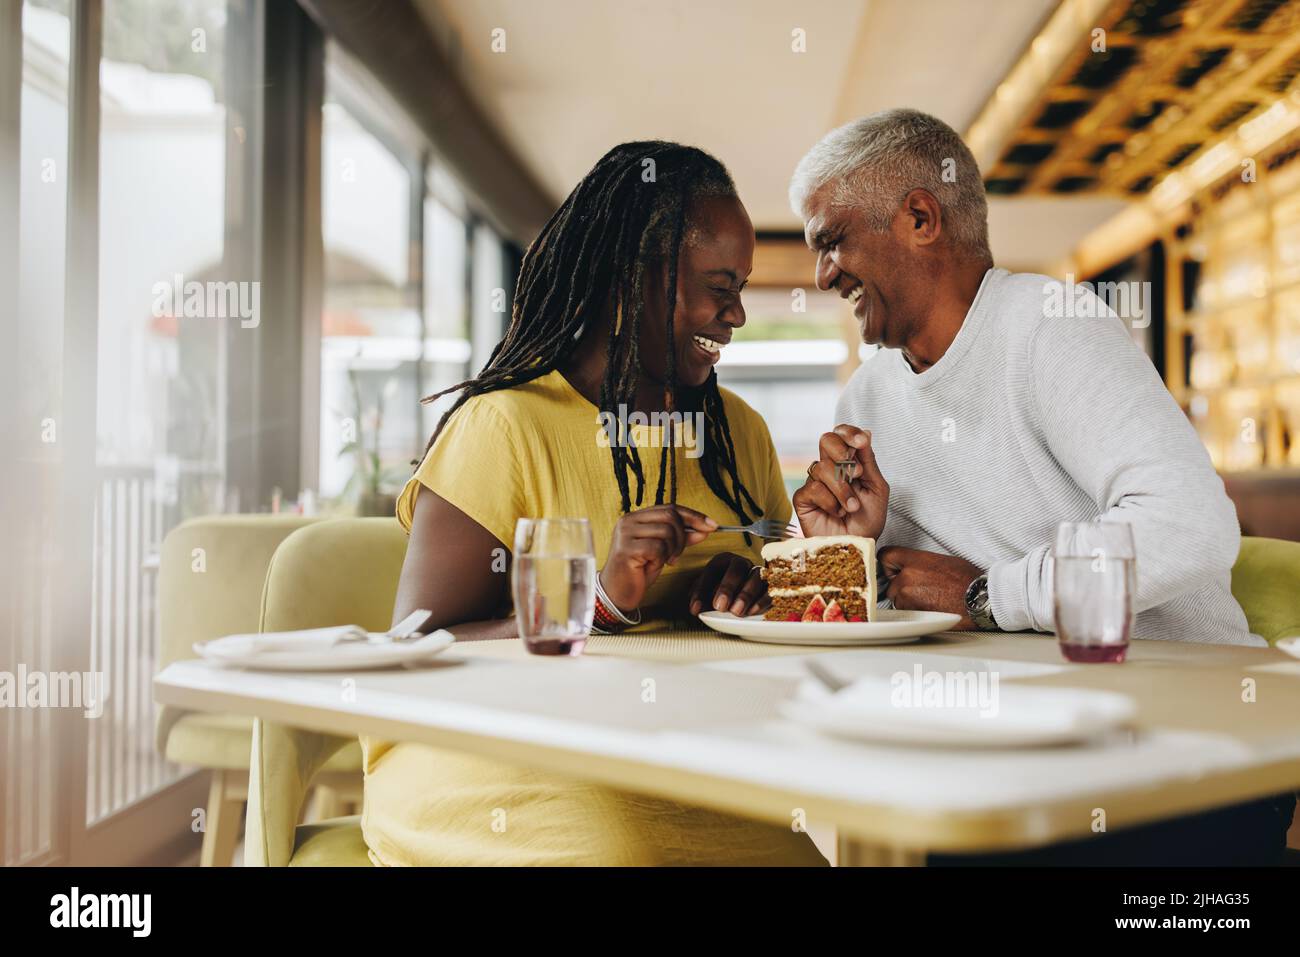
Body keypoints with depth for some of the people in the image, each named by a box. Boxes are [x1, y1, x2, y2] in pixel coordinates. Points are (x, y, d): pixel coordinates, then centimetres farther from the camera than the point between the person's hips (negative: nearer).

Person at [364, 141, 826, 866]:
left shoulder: (740, 433, 12)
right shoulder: (503, 427, -9)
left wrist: (754, 588, -5)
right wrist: (601, 601, -24)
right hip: (504, 772, -5)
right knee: (625, 848, -34)